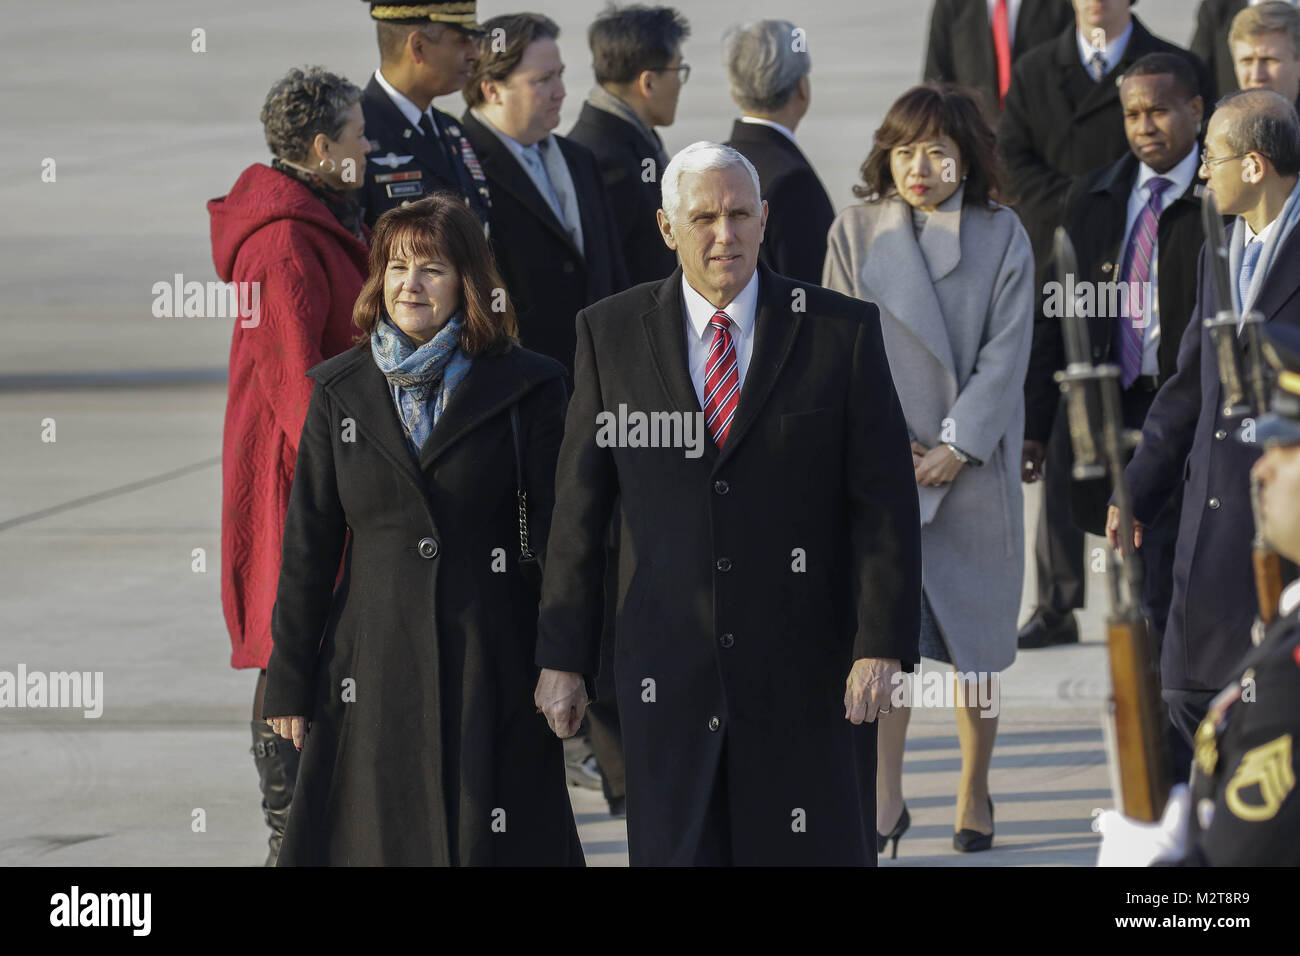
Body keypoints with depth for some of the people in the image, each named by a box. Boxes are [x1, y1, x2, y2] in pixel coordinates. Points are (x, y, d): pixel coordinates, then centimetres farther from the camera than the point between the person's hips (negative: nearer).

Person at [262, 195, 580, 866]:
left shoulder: (523, 389, 0)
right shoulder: (342, 393, 7)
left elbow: (554, 534, 1)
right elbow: (307, 544, 8)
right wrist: (289, 680, 5)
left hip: (490, 660, -2)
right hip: (373, 670, 2)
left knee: (489, 837, -2)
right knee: (379, 839, 2)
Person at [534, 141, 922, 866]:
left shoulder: (842, 330, -1)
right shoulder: (612, 333, 4)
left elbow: (884, 500, -3)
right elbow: (579, 507, 6)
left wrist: (882, 645, -11)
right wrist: (562, 657, 4)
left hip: (806, 671, -1)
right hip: (669, 668, 1)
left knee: (819, 850, 1)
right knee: (675, 850, 3)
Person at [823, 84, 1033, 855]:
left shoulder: (1001, 236, 1)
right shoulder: (855, 233, 4)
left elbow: (1005, 354, -3)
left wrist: (955, 446, -11)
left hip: (974, 463, 0)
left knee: (975, 633, 6)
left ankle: (975, 794, 19)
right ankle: (885, 800, -10)